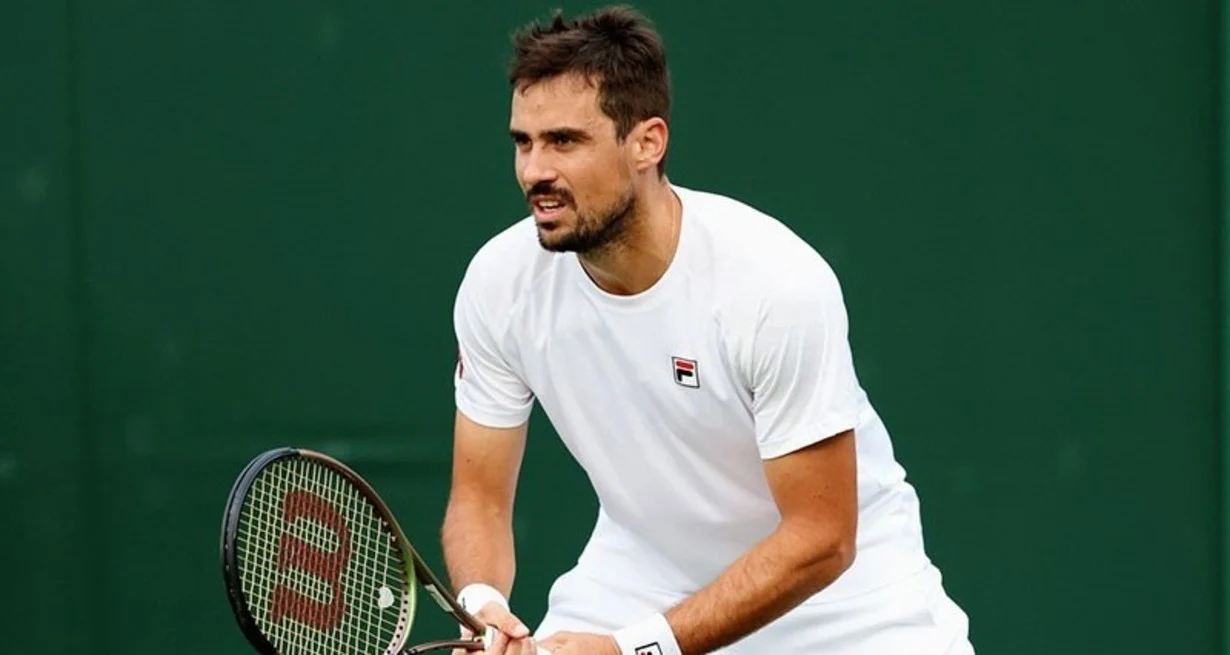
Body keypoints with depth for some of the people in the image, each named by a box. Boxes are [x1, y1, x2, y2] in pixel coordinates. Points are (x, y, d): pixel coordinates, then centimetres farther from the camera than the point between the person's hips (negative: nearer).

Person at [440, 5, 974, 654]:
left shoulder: (778, 279, -28)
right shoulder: (499, 280, -15)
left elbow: (820, 538, -25)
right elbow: (479, 497, -5)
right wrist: (481, 602, -28)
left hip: (842, 597, -3)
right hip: (641, 571, 3)